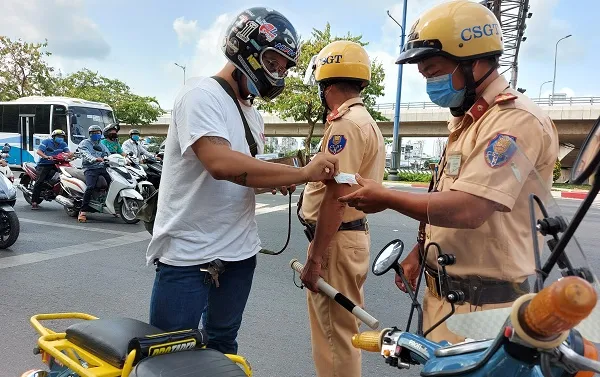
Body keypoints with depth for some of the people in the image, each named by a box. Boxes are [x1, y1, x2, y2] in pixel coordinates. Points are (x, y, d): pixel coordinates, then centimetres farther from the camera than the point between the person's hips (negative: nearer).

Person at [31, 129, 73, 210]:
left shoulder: (63, 144, 12)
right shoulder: (46, 142, -2)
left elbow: (68, 151, -2)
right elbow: (38, 151, -11)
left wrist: (70, 154, -27)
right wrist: (46, 156, -30)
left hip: (55, 164, 5)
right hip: (44, 164, -5)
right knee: (40, 181, -16)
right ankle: (34, 202, -15)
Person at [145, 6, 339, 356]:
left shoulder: (254, 116, 12)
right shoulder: (202, 94, -14)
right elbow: (222, 164, -30)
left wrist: (281, 180, -5)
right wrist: (303, 172, -24)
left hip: (239, 251, 8)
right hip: (189, 253, -8)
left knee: (223, 345, 22)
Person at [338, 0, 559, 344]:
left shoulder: (515, 119, -19)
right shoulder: (468, 121, 14)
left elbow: (466, 210, -29)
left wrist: (386, 198, -18)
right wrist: (420, 251, 11)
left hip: (479, 304, -9)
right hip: (443, 292, 9)